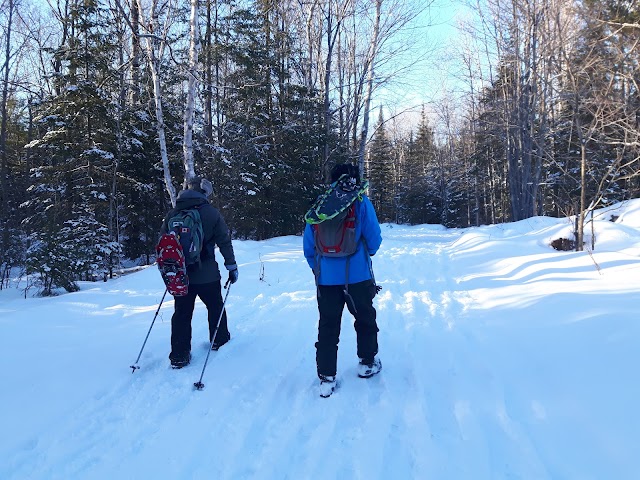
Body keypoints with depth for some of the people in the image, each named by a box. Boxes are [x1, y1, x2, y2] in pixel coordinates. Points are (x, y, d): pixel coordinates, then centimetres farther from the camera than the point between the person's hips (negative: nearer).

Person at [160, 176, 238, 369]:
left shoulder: (172, 213, 3)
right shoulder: (210, 212, -7)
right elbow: (224, 241, -7)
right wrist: (231, 266, 2)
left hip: (180, 275, 3)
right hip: (206, 274, -3)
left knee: (182, 313, 9)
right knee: (215, 307, 19)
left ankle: (179, 355, 8)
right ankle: (220, 341, 33)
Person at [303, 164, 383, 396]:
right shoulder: (361, 202, -7)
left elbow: (308, 243, 4)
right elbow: (374, 239, -6)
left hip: (326, 278, 2)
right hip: (357, 275, -2)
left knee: (328, 325, 9)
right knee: (365, 318, 19)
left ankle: (326, 377, 10)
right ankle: (367, 363, 33)